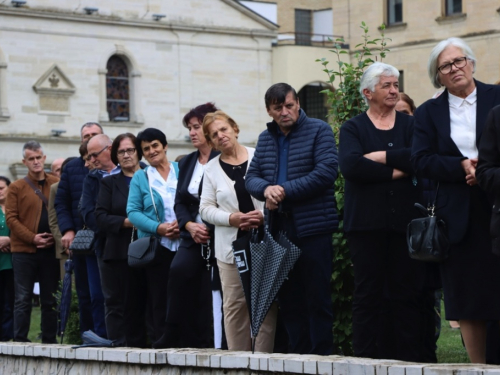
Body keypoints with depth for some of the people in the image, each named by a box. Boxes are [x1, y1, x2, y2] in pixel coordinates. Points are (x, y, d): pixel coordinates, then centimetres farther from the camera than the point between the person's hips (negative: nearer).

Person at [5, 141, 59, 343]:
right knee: (23, 298, -2)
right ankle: (20, 340, 1)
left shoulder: (56, 184, 8)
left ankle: (49, 341, 10)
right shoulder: (16, 187, 3)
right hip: (24, 250, -2)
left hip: (50, 249, 2)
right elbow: (11, 218, -2)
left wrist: (54, 237, -6)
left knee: (50, 300, 5)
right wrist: (33, 238, -12)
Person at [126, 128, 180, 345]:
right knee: (158, 297, -2)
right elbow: (133, 211, 3)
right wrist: (158, 227, -12)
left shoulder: (181, 171, 10)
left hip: (183, 243, 0)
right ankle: (159, 340, 4)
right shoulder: (140, 178, 10)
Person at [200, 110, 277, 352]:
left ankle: (264, 357, 1)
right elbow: (206, 209, 6)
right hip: (231, 246, 1)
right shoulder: (211, 169, 10)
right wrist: (232, 219, -9)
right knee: (234, 305, -1)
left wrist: (264, 215, -11)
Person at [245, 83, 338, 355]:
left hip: (313, 227, -6)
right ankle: (297, 355, 15)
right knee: (288, 299, 9)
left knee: (317, 298, -4)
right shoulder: (265, 138, 16)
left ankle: (321, 354, 0)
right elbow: (251, 177, 13)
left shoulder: (318, 131, -2)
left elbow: (326, 172, -14)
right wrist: (265, 189, -11)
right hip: (280, 228, 6)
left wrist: (285, 190, -14)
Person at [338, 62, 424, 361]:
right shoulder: (353, 128, 8)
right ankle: (366, 360, 4)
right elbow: (350, 165, -11)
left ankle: (409, 360, 4)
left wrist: (381, 157, -8)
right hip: (367, 222, -1)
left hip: (405, 220, 1)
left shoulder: (410, 125, 13)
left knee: (407, 292, 1)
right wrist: (394, 172, -10)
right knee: (368, 294, 0)